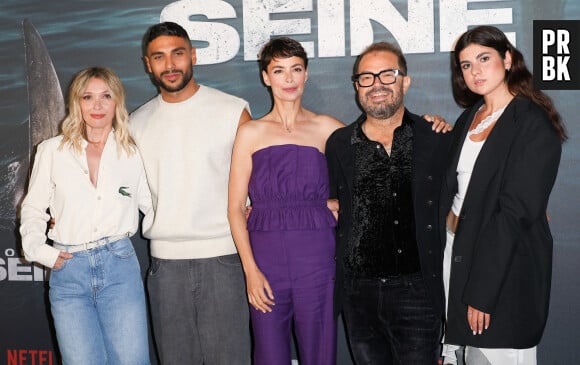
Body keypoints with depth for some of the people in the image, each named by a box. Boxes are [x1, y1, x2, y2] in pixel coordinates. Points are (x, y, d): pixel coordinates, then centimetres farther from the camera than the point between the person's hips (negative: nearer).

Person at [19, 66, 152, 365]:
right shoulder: (52, 151, 7)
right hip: (68, 270, 0)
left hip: (119, 265, 0)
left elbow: (152, 207, 15)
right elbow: (32, 210, 11)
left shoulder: (132, 153, 8)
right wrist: (39, 250, -2)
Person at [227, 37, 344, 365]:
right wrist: (251, 270, -6)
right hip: (266, 256, 0)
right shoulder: (251, 133, 8)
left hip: (316, 255, 0)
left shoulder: (326, 128, 9)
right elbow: (236, 207, 3)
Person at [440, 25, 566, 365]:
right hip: (456, 249, 6)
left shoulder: (534, 125, -12)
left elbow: (514, 213, -17)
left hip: (505, 266, -6)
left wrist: (482, 292, -19)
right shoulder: (469, 118, 12)